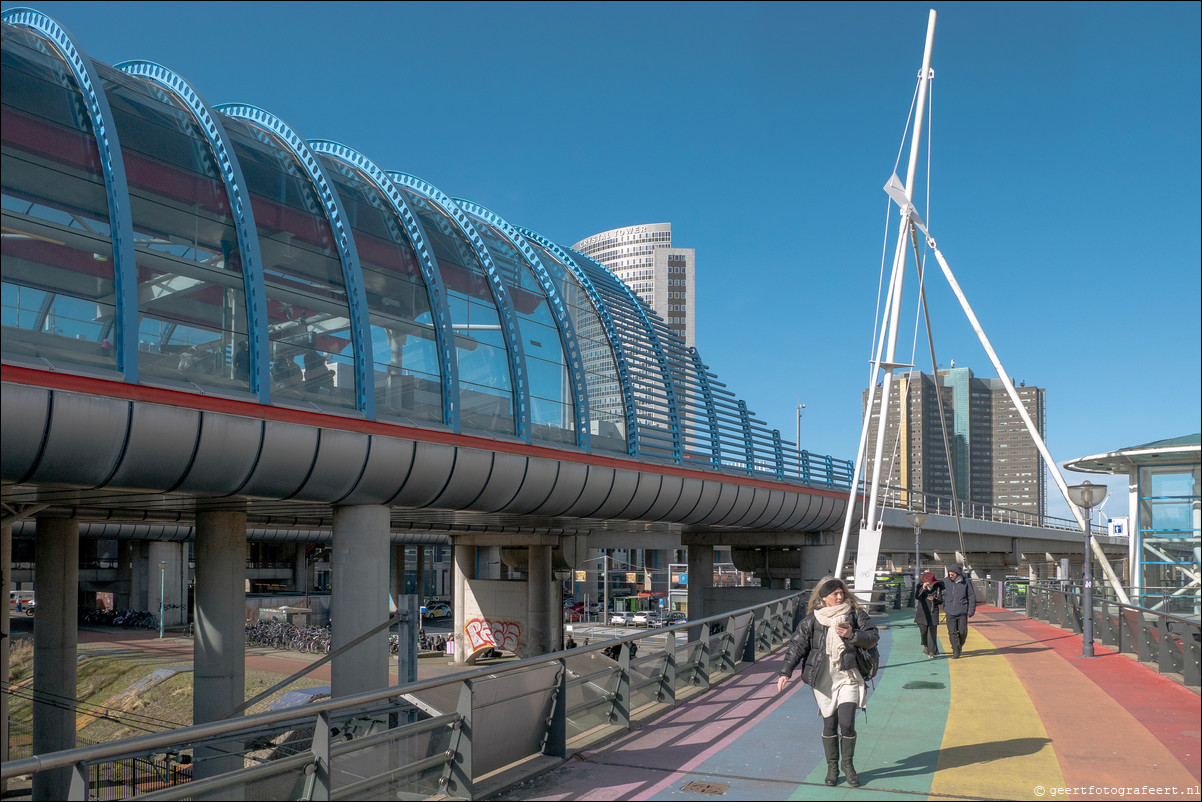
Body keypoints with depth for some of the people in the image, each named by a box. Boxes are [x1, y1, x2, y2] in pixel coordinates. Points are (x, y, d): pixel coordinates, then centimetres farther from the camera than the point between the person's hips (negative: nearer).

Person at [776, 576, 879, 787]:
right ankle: (832, 767, 23)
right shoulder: (813, 619, 0)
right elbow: (797, 644, 1)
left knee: (847, 723, -8)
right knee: (829, 724, 6)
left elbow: (873, 636, 1)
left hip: (848, 676, 0)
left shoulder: (856, 614, 1)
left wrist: (852, 635, -16)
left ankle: (848, 765, 14)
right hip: (823, 679, 0)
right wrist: (785, 671, -5)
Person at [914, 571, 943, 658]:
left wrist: (934, 599, -19)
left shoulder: (938, 587, 0)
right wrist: (923, 588, -28)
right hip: (922, 612, 0)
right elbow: (916, 597, -15)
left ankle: (932, 651, 0)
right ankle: (926, 646, 27)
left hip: (933, 612, 0)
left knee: (932, 631, -6)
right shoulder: (921, 586, -1)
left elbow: (941, 601, 1)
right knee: (923, 630, 0)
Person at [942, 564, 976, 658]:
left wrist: (971, 611, -3)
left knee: (963, 632, 0)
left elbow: (972, 597, 3)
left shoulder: (966, 583, -1)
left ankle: (960, 646, 27)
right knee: (952, 633, -5)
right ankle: (956, 651, 1)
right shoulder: (946, 582, 2)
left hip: (962, 612, -1)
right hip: (950, 613, 1)